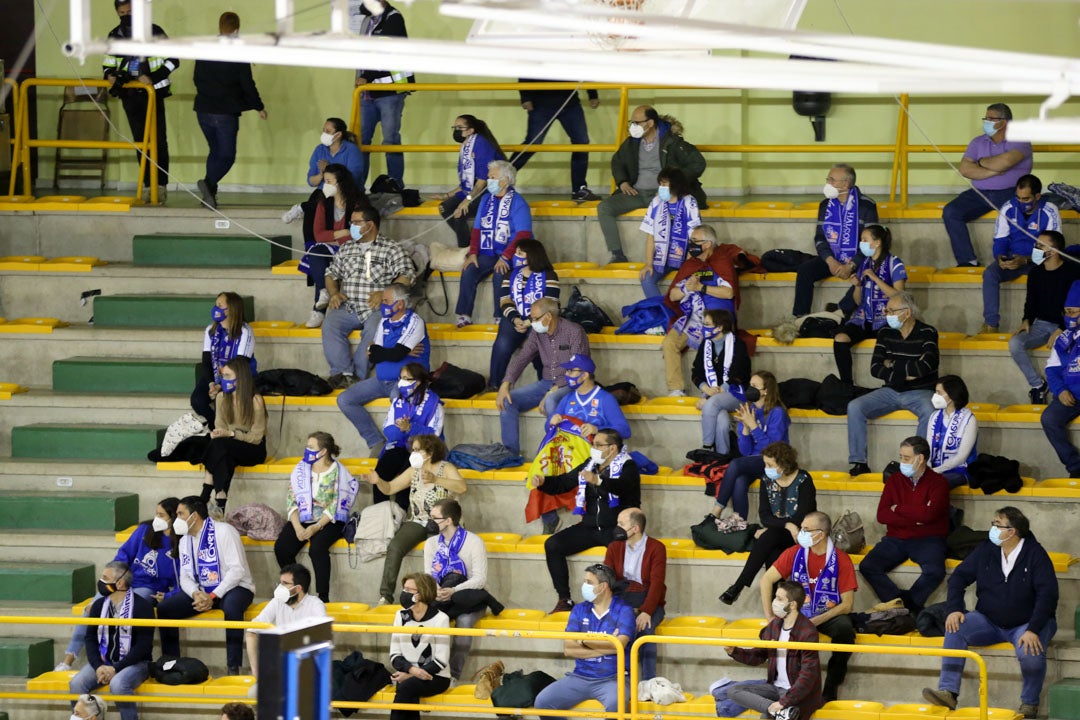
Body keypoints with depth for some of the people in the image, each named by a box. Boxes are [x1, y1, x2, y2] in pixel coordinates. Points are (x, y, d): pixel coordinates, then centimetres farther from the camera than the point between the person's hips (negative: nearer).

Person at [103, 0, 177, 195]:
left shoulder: (154, 32, -6)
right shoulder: (114, 37, 7)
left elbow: (173, 60, -5)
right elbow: (108, 64, 18)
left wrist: (153, 78, -17)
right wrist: (110, 76, -6)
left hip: (153, 93, -4)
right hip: (130, 96, 4)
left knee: (158, 139, -5)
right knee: (140, 141, 5)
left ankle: (161, 185, 0)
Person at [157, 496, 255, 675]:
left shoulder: (223, 531, -12)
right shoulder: (185, 540, 11)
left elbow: (237, 570, -19)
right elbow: (185, 577, 9)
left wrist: (213, 596, -24)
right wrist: (196, 594, -15)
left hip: (234, 587, -7)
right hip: (201, 591, 7)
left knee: (231, 606, -41)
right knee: (164, 608, -13)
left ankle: (233, 668, -38)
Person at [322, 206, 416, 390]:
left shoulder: (390, 249, 5)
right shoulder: (346, 248, 21)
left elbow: (407, 276, -4)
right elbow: (331, 273, 25)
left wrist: (385, 294, -17)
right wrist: (334, 293, 3)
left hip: (375, 307, -4)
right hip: (347, 306, 4)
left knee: (375, 329, -35)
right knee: (330, 325, -26)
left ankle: (357, 374, -28)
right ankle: (343, 371, -27)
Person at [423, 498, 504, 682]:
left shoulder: (473, 542, -8)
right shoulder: (431, 543, 8)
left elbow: (480, 579, -15)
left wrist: (453, 591, -30)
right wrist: (436, 591, -23)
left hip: (469, 598, -4)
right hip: (442, 597, 4)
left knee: (464, 621, -35)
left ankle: (453, 674, -30)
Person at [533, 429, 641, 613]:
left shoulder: (627, 467, -7)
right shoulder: (590, 465, 13)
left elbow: (622, 486, -29)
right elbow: (563, 483, 16)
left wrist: (598, 481, -49)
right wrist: (543, 482, -6)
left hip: (617, 528, -6)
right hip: (590, 527, 6)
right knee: (552, 545, -10)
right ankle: (565, 600, -8)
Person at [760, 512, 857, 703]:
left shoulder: (841, 560, -9)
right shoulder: (795, 554, -2)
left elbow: (847, 605, -10)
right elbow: (766, 580, 0)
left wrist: (817, 621, -22)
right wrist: (770, 617, -11)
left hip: (829, 615, -2)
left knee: (845, 629, -34)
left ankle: (831, 689, -21)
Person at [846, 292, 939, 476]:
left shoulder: (927, 333, -8)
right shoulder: (885, 333, 5)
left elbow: (924, 367, -22)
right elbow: (875, 368, -1)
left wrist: (893, 366, -10)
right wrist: (905, 373, -14)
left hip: (920, 391, -4)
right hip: (890, 391, 4)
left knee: (930, 412, -37)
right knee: (854, 407, -16)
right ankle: (859, 462, -15)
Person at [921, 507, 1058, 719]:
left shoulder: (1035, 554, -13)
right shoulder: (986, 550, 0)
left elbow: (1047, 594, -18)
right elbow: (959, 576, 5)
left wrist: (1033, 630, -30)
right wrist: (954, 609, -13)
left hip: (1026, 624, -4)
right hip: (989, 622, 4)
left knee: (1031, 653, -35)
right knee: (955, 628, -22)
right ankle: (948, 692, -25)